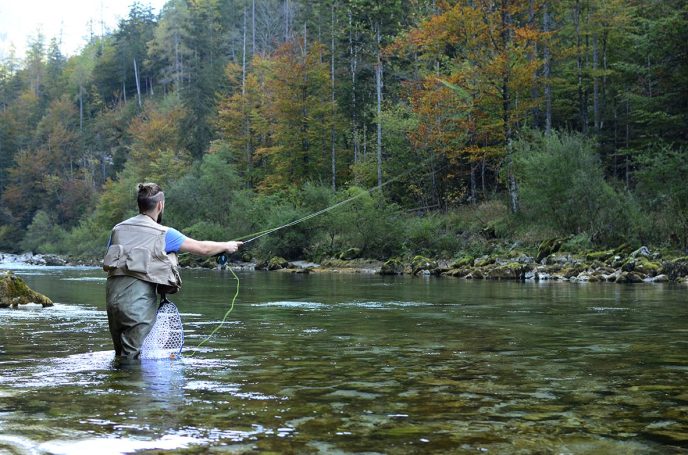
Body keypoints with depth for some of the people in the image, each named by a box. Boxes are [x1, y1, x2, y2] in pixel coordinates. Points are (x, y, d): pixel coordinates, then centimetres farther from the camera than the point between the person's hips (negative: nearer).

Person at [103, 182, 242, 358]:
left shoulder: (118, 229, 13)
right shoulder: (163, 234, -1)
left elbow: (107, 264, 17)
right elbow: (202, 248, 8)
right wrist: (227, 246, 25)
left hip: (112, 296, 6)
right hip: (139, 300, -5)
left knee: (120, 355, 18)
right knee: (132, 357, -3)